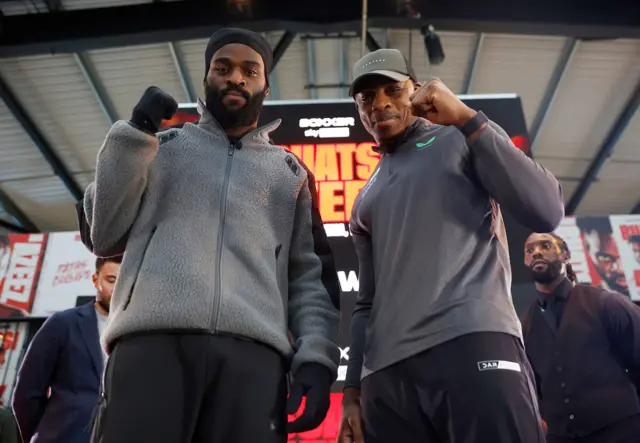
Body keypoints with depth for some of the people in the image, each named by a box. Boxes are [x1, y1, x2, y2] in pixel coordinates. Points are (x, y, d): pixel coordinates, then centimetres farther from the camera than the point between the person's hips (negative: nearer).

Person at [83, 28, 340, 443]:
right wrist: (135, 134, 5)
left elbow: (311, 273, 14)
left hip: (254, 351, 1)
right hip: (152, 339, 0)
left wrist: (315, 355, -3)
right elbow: (105, 235, 12)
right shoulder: (163, 146, 21)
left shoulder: (291, 172, 22)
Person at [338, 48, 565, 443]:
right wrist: (353, 389, 13)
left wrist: (467, 119, -6)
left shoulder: (462, 140, 13)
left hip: (475, 343, -4)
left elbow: (546, 213, -3)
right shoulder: (366, 201, 25)